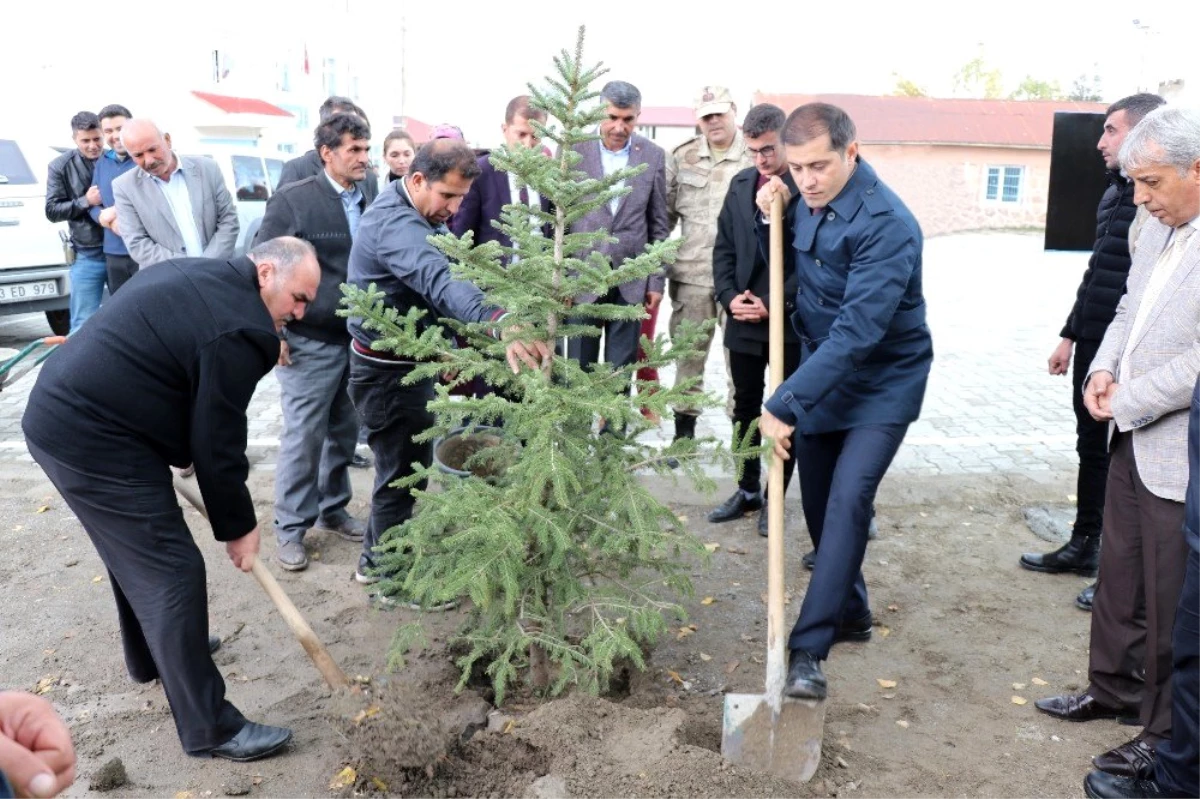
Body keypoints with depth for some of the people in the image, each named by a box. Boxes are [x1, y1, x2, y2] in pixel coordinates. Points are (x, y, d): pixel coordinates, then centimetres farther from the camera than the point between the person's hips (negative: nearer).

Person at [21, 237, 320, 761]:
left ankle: (150, 657, 47)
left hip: (60, 413, 11)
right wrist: (238, 526, -1)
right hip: (93, 441, -11)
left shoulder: (199, 277, 12)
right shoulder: (238, 330, -19)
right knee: (171, 573, -5)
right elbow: (216, 443, -14)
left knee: (136, 549, 26)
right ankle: (210, 728, 5)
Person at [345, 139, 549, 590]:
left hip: (410, 360, 10)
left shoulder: (420, 213, 6)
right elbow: (439, 279, -48)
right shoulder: (394, 222, -29)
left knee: (411, 461, 20)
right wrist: (500, 322, -64)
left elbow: (434, 277, 9)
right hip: (386, 370, -10)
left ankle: (378, 557, 38)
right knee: (402, 468, 4)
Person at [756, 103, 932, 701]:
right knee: (817, 501, 12)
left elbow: (857, 332, -34)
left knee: (847, 502, -17)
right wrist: (770, 216, -7)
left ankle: (809, 649, -12)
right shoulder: (808, 202, -3)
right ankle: (851, 612, 31)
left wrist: (784, 406, -36)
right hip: (821, 371, 7)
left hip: (881, 384, -7)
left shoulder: (886, 224, -27)